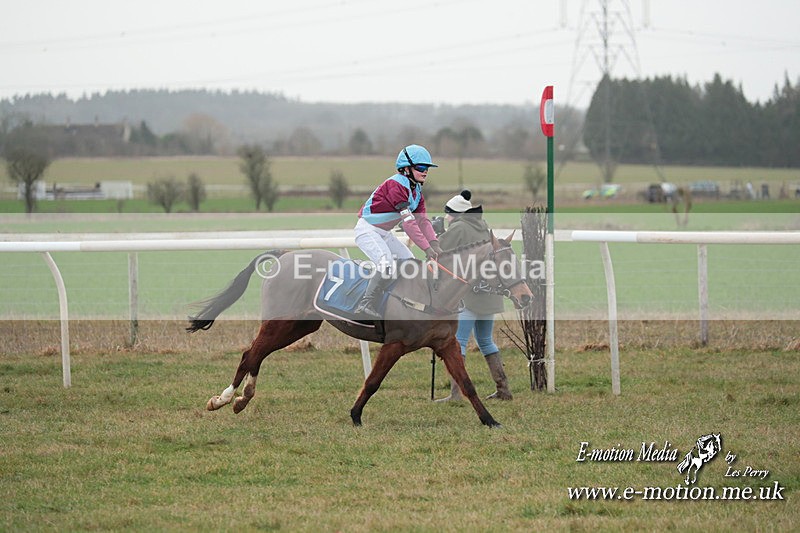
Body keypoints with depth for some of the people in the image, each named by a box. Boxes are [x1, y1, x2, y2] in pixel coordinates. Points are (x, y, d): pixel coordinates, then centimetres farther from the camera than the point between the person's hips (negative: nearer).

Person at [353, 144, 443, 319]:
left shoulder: (416, 191, 7)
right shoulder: (396, 185, -24)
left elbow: (422, 220, 1)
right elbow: (408, 222, -30)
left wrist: (435, 245, -14)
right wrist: (426, 248, -32)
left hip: (384, 233, 10)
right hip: (367, 230, -10)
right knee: (387, 264, -27)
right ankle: (366, 304, -25)